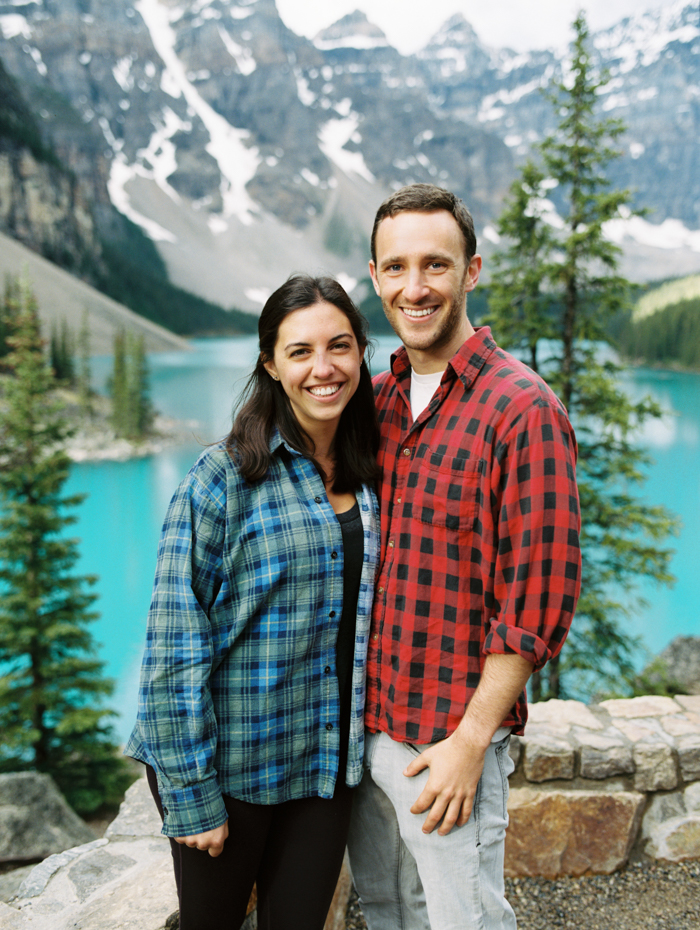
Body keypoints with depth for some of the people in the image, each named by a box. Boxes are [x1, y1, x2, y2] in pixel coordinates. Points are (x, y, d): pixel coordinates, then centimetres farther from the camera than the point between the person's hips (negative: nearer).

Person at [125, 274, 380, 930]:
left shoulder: (368, 479, 2)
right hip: (228, 766, -4)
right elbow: (175, 646, -15)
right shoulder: (224, 477, -15)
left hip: (325, 764, 4)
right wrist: (190, 794, -14)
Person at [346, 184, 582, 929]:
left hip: (448, 742, -6)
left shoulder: (523, 410, -15)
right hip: (362, 726, 6)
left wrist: (469, 741, -15)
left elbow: (539, 601, -16)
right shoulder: (376, 398, 6)